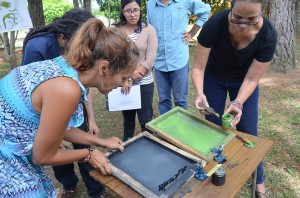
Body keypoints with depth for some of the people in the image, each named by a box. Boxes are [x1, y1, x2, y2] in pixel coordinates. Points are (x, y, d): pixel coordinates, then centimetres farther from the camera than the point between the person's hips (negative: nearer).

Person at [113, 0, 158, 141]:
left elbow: (150, 60, -10)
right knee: (127, 116, 19)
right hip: (122, 83, 2)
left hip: (144, 83, -2)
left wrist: (130, 79, -13)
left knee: (145, 120, 5)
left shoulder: (148, 29, -4)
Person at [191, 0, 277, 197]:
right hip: (213, 79, 0)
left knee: (248, 132, 3)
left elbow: (251, 79, -22)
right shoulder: (215, 24, -33)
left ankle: (258, 180, 26)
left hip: (243, 81, 1)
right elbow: (198, 67, -26)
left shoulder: (268, 35, -30)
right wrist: (200, 92, -43)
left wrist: (237, 103, -36)